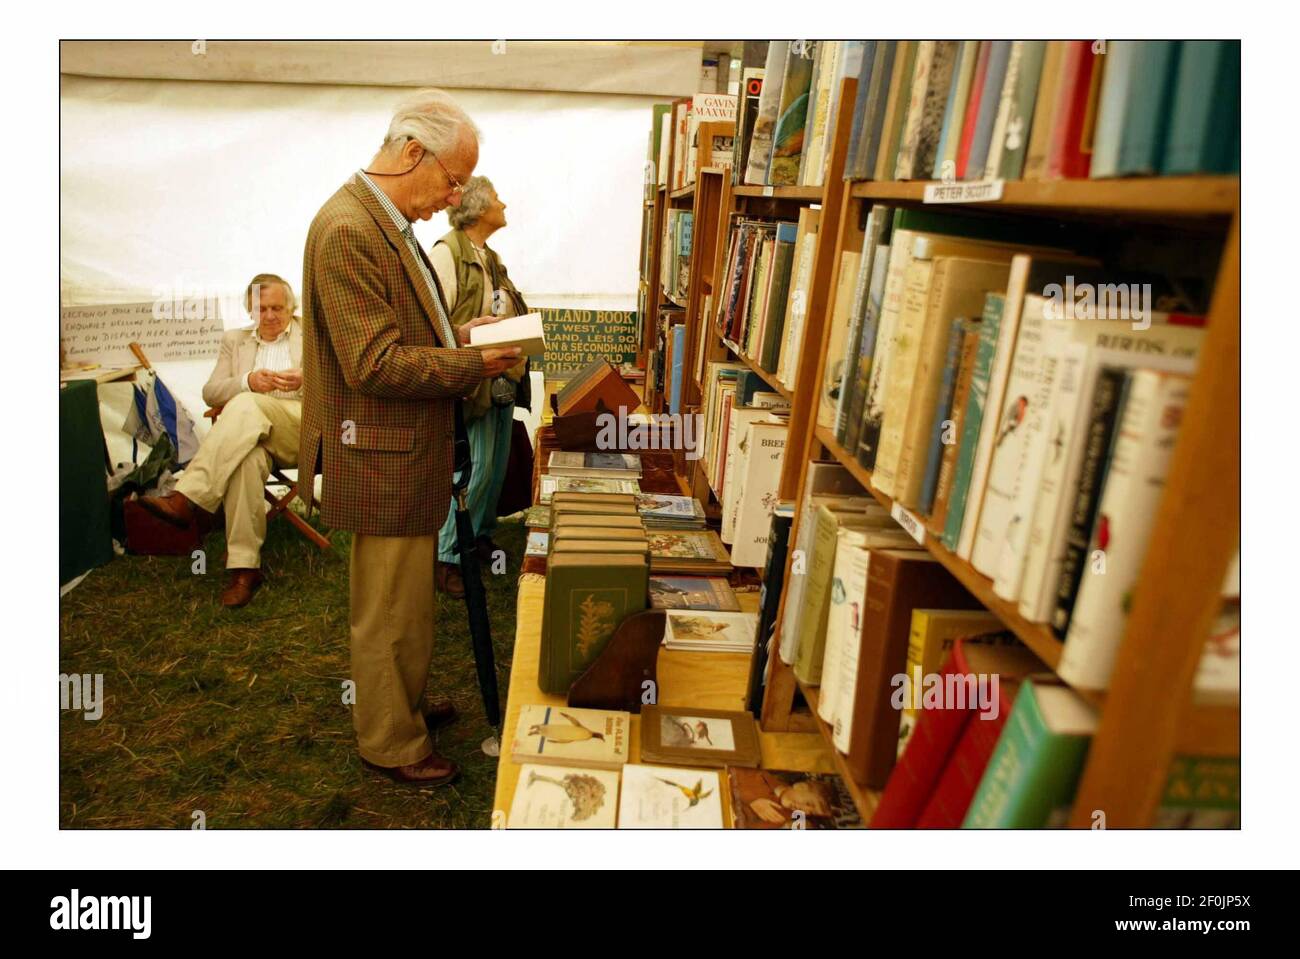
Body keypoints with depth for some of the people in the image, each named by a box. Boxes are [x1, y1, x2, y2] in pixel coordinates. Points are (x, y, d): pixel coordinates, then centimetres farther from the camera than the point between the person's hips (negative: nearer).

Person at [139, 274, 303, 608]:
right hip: (251, 433, 2)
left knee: (245, 405, -34)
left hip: (304, 429, -2)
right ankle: (244, 566, -37)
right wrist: (248, 381, -10)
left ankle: (188, 499, -38)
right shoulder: (234, 340, 24)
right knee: (247, 459, -38)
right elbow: (210, 392, 12)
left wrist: (306, 380, -16)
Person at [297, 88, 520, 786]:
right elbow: (375, 364, -25)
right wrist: (476, 363, -18)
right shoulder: (347, 230, -21)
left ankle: (402, 704, 42)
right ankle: (391, 742, 25)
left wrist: (457, 335, 6)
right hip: (384, 459, -10)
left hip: (409, 454, 10)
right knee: (390, 611, 6)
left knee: (406, 598, 23)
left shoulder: (385, 221, 11)